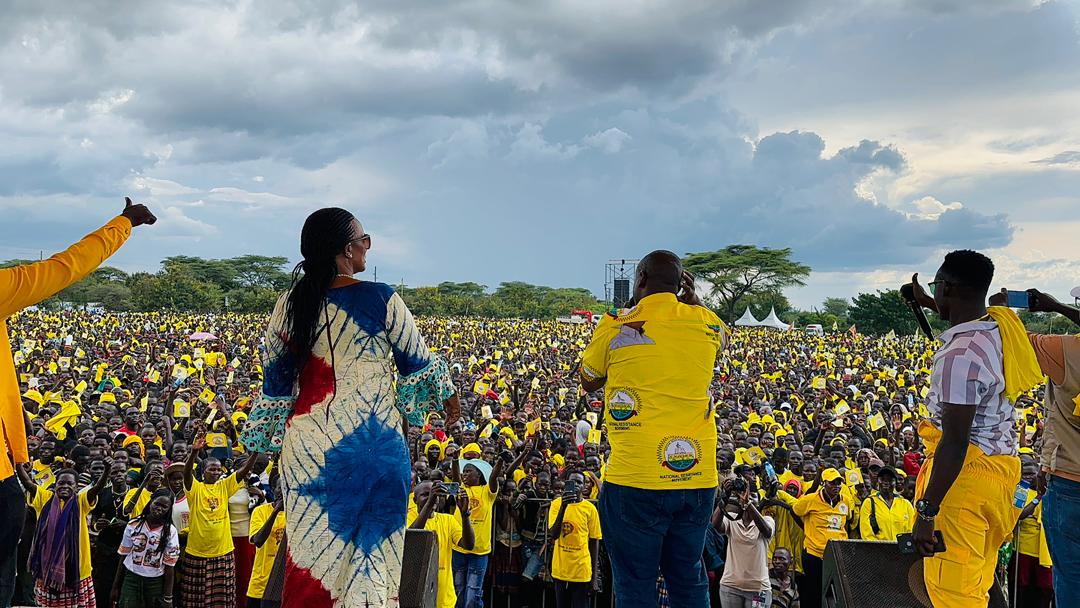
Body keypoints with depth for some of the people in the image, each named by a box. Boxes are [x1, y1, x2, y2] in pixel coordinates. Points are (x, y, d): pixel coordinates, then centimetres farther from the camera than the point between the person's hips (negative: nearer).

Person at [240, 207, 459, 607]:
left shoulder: (288, 306, 2)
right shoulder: (379, 299, -9)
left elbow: (276, 382, 7)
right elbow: (417, 363, 1)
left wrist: (263, 440, 19)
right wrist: (447, 395, 20)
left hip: (307, 444, 4)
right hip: (372, 444, -3)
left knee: (310, 550, 10)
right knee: (371, 543, 7)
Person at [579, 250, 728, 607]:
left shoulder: (615, 326, -3)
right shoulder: (706, 323, 4)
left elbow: (588, 382, 14)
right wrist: (692, 301, 32)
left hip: (635, 479, -4)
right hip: (698, 478, 4)